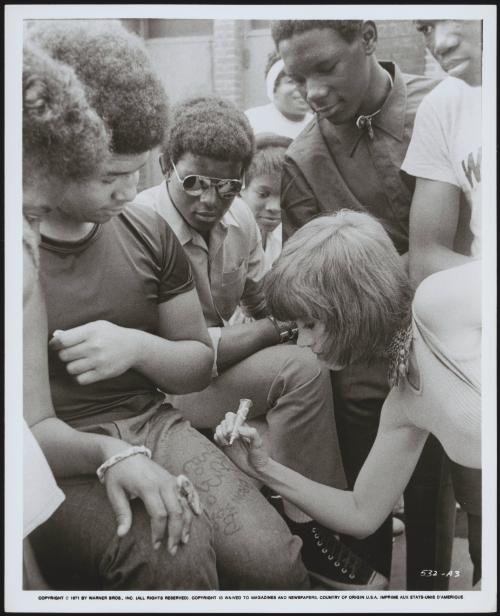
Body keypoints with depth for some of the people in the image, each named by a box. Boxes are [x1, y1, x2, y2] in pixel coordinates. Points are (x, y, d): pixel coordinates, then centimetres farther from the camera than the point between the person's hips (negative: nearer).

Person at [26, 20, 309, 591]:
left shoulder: (147, 231, 7)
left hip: (153, 424, 4)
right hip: (57, 463, -3)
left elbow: (198, 363, 14)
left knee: (276, 564, -18)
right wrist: (108, 454, -24)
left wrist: (136, 345, -8)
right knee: (177, 559, -31)